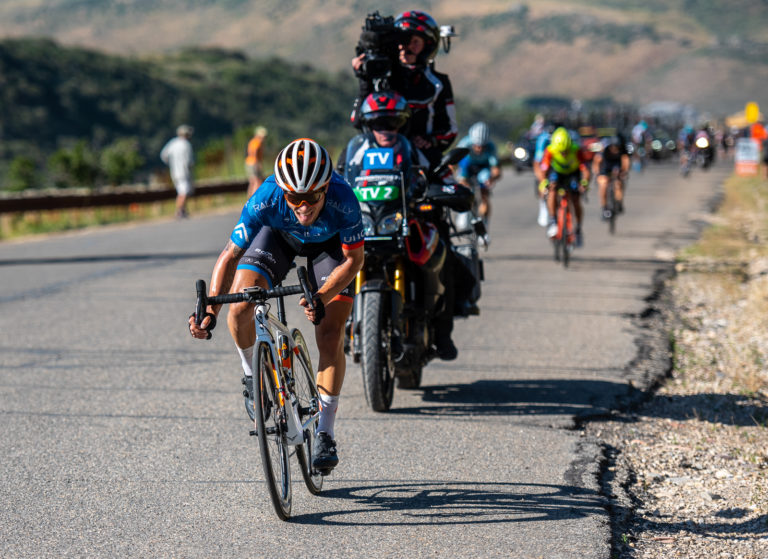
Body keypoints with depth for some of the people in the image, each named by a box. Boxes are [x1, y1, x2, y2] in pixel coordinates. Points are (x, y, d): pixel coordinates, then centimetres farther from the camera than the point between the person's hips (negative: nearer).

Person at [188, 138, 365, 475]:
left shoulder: (343, 200, -40)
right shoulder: (265, 200, -38)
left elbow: (354, 259, -26)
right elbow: (230, 255, -29)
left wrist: (321, 298, -41)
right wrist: (210, 312, -40)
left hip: (330, 243, -1)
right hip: (279, 235, 1)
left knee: (331, 337, -13)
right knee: (239, 311, -22)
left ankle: (325, 434, 1)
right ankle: (253, 376, 9)